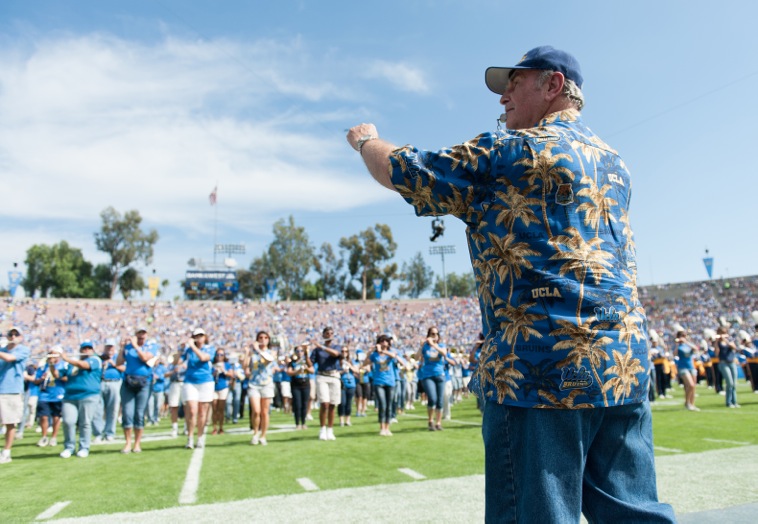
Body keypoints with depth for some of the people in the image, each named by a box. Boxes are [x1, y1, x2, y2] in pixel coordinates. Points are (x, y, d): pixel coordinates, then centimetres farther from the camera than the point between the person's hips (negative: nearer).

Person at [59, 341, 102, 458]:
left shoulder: (95, 359, 4)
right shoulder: (72, 362, 21)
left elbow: (83, 365, -16)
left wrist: (67, 359, -10)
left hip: (89, 396, -4)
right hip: (70, 397, 4)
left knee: (85, 423, -2)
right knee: (68, 421, -7)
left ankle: (84, 448, 7)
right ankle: (69, 447, 7)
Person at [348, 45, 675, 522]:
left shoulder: (508, 152, -5)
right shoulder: (612, 161, 18)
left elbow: (399, 171, 2)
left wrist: (366, 140, 21)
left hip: (543, 366, -8)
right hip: (626, 363, 8)